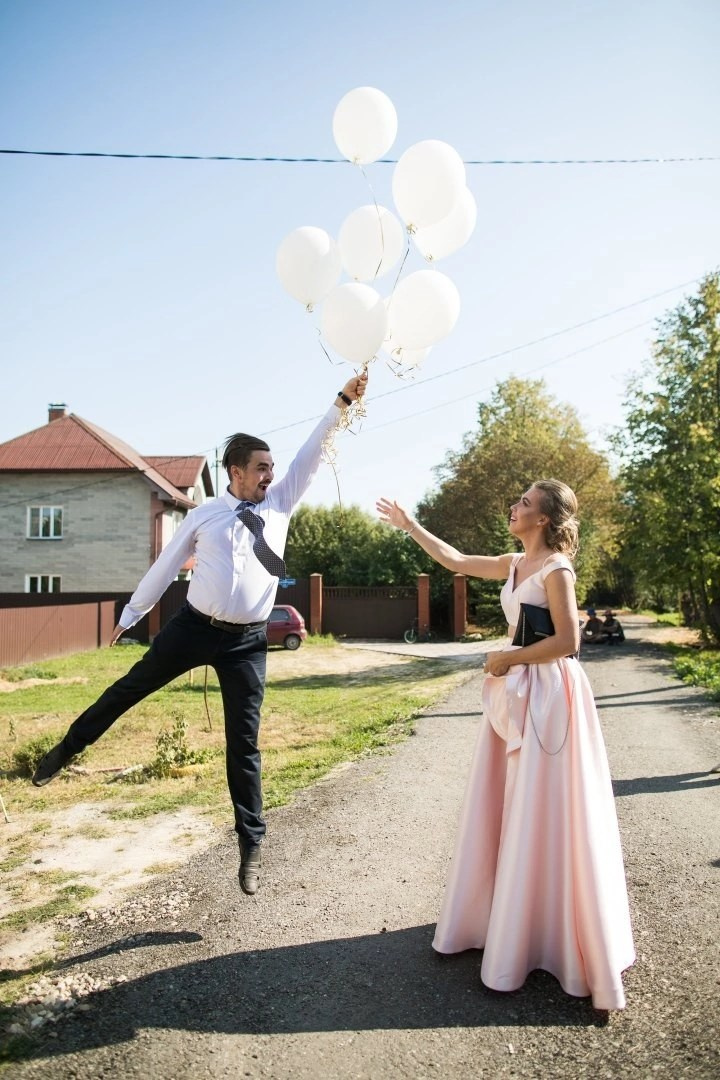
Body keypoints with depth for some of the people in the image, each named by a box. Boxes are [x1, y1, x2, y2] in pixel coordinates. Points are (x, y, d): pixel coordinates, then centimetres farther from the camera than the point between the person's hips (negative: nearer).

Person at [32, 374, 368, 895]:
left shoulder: (280, 504, 5)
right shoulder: (205, 514, 2)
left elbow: (310, 456, 1)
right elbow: (167, 563, 10)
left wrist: (342, 403, -5)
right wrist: (133, 611, 17)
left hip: (246, 641, 0)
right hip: (192, 627, 0)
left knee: (244, 742, 5)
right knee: (130, 687, 17)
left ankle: (251, 846, 18)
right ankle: (65, 750, 45)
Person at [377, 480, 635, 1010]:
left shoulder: (556, 568, -13)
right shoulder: (514, 564, 10)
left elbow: (567, 640, -19)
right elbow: (455, 560, 17)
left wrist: (507, 658, -12)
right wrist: (409, 525, 18)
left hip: (547, 695, -8)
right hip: (515, 693, 8)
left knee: (542, 815, 0)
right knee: (506, 808, 16)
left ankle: (550, 935, 16)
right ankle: (504, 916, 33)